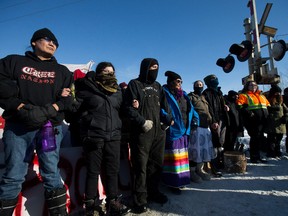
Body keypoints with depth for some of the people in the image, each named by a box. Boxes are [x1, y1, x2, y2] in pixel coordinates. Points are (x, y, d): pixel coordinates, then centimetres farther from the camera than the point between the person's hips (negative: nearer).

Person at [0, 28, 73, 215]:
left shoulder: (63, 71, 15)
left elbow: (70, 97, 4)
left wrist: (49, 110, -11)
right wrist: (21, 107, -12)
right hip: (17, 127, 0)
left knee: (51, 173, 4)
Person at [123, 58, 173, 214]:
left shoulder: (157, 86, 18)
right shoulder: (135, 84, -1)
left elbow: (164, 106, 18)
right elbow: (128, 107, -9)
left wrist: (168, 119, 2)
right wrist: (142, 122, -15)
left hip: (158, 131, 7)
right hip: (141, 132, -6)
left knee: (157, 163, 14)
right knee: (141, 166, -1)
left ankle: (153, 191, 32)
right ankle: (140, 200, 14)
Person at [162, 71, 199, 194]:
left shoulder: (183, 95, 17)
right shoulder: (165, 94, -6)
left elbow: (190, 109, 19)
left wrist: (195, 118, 3)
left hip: (184, 131, 8)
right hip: (172, 131, -8)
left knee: (182, 156, 16)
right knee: (173, 157, -3)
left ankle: (181, 179, 31)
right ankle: (173, 182, 9)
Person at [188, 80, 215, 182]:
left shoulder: (203, 98, 25)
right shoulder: (190, 97, 0)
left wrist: (211, 121, 16)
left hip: (206, 126, 8)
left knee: (205, 148, 9)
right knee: (195, 149, -6)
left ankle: (200, 169, 22)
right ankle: (192, 171, 5)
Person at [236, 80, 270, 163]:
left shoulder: (261, 95, 22)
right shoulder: (244, 95, 0)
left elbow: (268, 105, 30)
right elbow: (239, 105, -16)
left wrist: (267, 114, 14)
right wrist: (248, 113, -24)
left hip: (263, 121, 7)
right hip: (253, 122, -7)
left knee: (259, 138, 13)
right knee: (255, 138, -5)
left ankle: (258, 155, 24)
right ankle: (254, 157, 5)